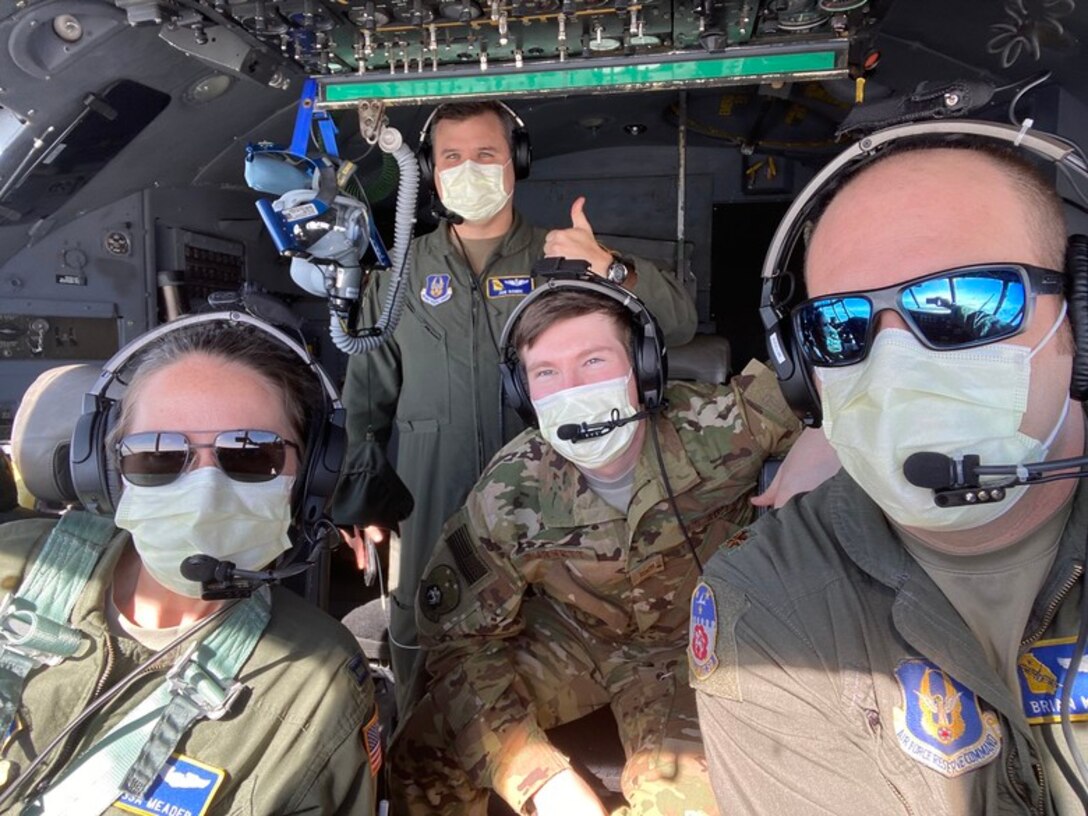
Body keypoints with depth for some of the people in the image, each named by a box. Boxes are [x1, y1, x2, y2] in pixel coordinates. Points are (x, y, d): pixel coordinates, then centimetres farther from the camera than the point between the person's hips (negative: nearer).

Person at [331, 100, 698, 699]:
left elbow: (679, 324, -3)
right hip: (430, 520, 1)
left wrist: (610, 268, -21)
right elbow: (366, 397, 12)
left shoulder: (564, 260, 4)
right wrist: (362, 504, 9)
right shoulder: (402, 276, 9)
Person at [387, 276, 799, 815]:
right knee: (421, 762, -11)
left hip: (689, 643, 0)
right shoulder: (509, 495, -23)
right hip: (565, 637, 1)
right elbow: (461, 640, -15)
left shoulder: (717, 427, -28)